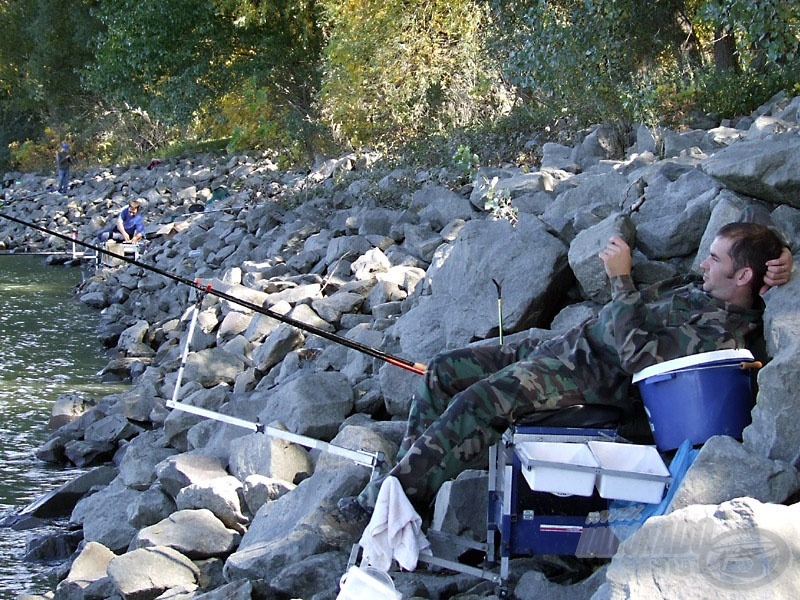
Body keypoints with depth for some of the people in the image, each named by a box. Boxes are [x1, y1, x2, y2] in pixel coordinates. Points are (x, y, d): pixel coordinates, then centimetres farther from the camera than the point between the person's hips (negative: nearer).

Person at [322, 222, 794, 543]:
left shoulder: (721, 333, -19)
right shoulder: (711, 287, 9)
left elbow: (634, 351, -25)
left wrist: (621, 278, -15)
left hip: (591, 378, -11)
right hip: (562, 346, 11)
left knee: (475, 404, -29)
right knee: (442, 373, 1)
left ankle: (375, 509, -25)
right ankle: (405, 479, 3)